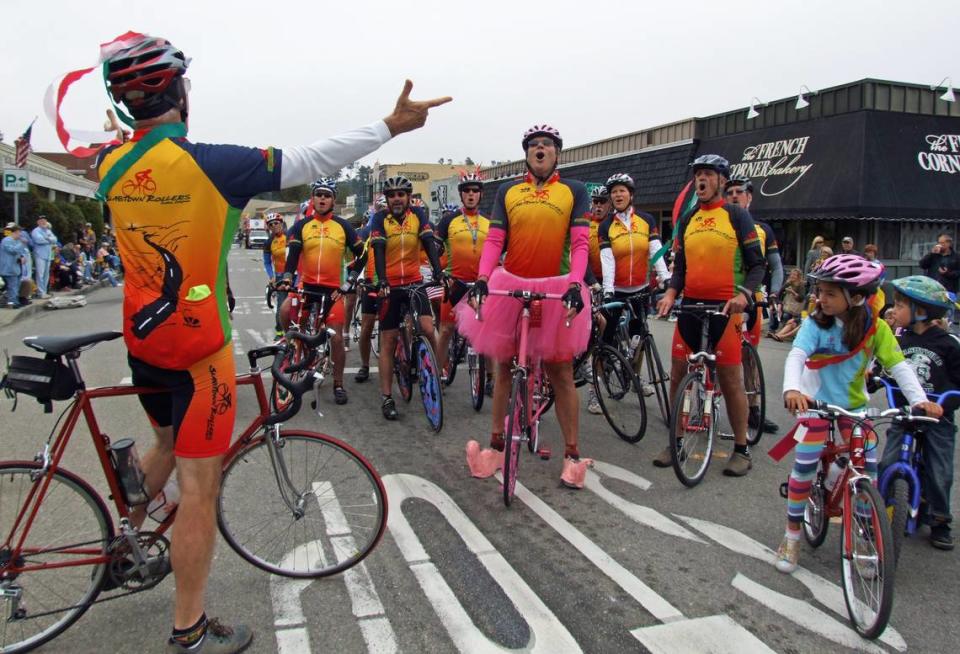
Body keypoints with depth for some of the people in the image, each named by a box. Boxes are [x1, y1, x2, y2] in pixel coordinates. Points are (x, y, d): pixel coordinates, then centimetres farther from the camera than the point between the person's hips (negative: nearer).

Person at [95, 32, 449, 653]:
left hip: (142, 336, 7)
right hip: (197, 345, -7)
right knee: (199, 483, 2)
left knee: (169, 443, 31)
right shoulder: (209, 163, -19)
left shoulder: (111, 166, 0)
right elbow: (312, 160, -16)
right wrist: (391, 124, -7)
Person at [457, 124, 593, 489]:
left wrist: (574, 285, -20)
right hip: (509, 284, 2)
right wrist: (482, 279, -15)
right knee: (504, 366, 10)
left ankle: (572, 455, 11)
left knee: (560, 373, 2)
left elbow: (580, 243, -5)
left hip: (555, 288, -2)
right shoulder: (507, 191, 9)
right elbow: (494, 240, 1)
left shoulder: (574, 191, 4)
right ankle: (496, 445, 22)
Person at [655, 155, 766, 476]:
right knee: (678, 374, 5)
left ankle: (742, 449, 14)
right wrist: (671, 293, -3)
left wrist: (743, 294, -20)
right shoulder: (687, 221, 13)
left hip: (725, 307, -5)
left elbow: (757, 264, -2)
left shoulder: (737, 216, -1)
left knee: (730, 379, 0)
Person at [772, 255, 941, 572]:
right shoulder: (815, 324, -16)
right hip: (815, 402, -2)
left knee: (868, 471, -3)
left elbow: (898, 365, -13)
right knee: (804, 468, -7)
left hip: (855, 404, 2)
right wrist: (792, 389, -48)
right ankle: (792, 536, 10)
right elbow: (796, 356, -29)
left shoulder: (875, 327, -10)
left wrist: (920, 399, -28)